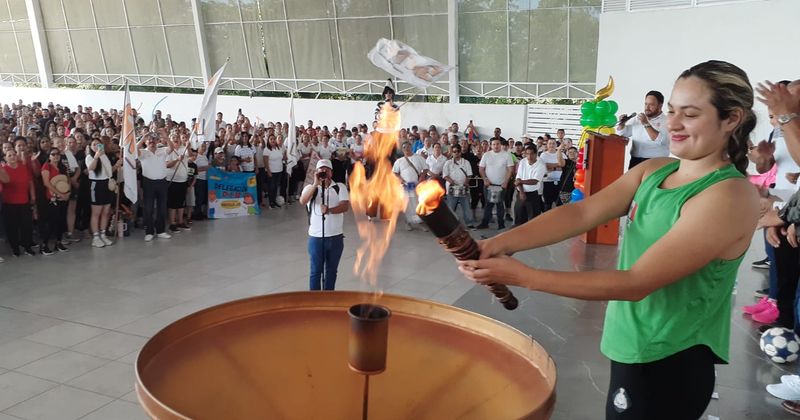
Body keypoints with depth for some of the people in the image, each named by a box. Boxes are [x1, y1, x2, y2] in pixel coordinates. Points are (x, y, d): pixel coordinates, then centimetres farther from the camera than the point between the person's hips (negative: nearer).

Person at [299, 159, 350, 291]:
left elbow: (346, 206, -13)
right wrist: (316, 184, -27)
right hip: (316, 237, -1)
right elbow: (302, 201, -20)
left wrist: (329, 210, -30)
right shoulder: (311, 187, 0)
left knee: (331, 270, 14)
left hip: (335, 236, 1)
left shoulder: (340, 187, 1)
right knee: (315, 271, 4)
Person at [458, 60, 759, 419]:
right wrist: (500, 243, -26)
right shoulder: (653, 171, 2)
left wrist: (522, 275, -30)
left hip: (669, 365, -6)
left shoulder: (730, 196, -21)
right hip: (635, 349, 7)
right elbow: (582, 213, -11)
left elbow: (636, 283, -27)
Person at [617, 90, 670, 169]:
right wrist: (622, 123, -1)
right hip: (635, 161, 5)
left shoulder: (667, 121, -1)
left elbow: (660, 140, -16)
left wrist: (646, 124, -17)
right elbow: (621, 133, 19)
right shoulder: (637, 119, 14)